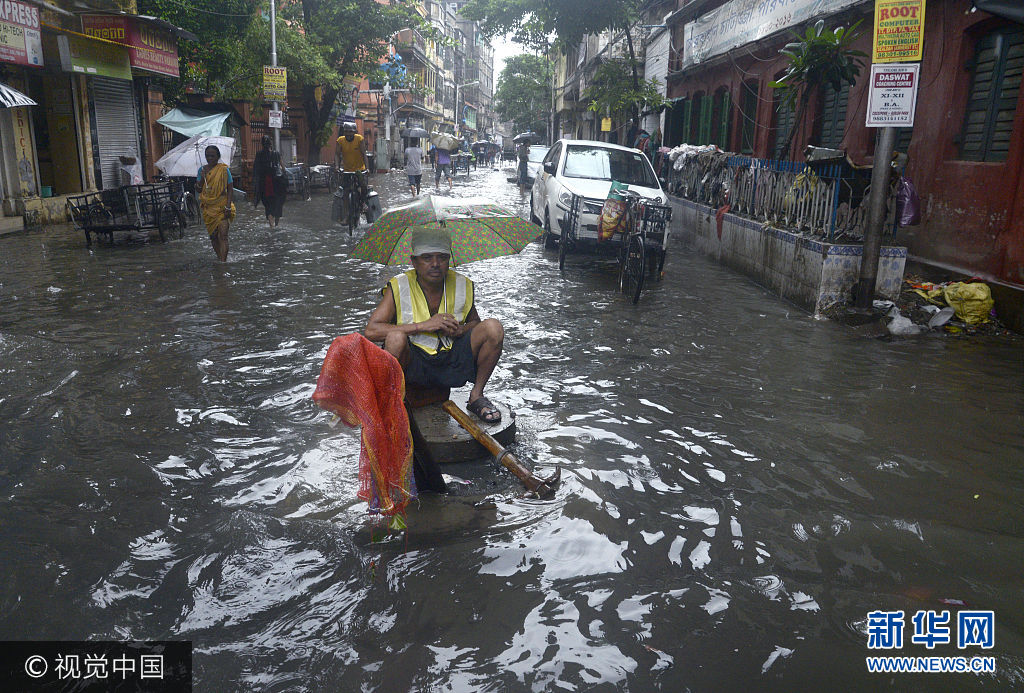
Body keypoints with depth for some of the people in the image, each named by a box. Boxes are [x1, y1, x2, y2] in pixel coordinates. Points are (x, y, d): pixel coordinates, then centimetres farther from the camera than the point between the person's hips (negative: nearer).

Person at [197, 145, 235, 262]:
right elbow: (198, 190, 7)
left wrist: (228, 206, -12)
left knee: (223, 235, -12)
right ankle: (219, 257, 22)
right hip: (208, 207, 4)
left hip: (222, 206, -4)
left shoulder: (224, 169, -2)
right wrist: (201, 179, -11)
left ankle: (223, 261, -16)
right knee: (213, 235, 8)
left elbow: (230, 189, -3)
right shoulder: (202, 170, 8)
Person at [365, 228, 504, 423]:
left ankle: (477, 396, 0)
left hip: (453, 361, 3)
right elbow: (370, 331, -18)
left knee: (493, 327, -18)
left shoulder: (462, 286, -1)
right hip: (413, 364, -3)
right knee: (396, 337, -36)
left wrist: (459, 330, -12)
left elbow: (474, 322, 15)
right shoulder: (398, 288, -10)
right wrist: (423, 326, -24)